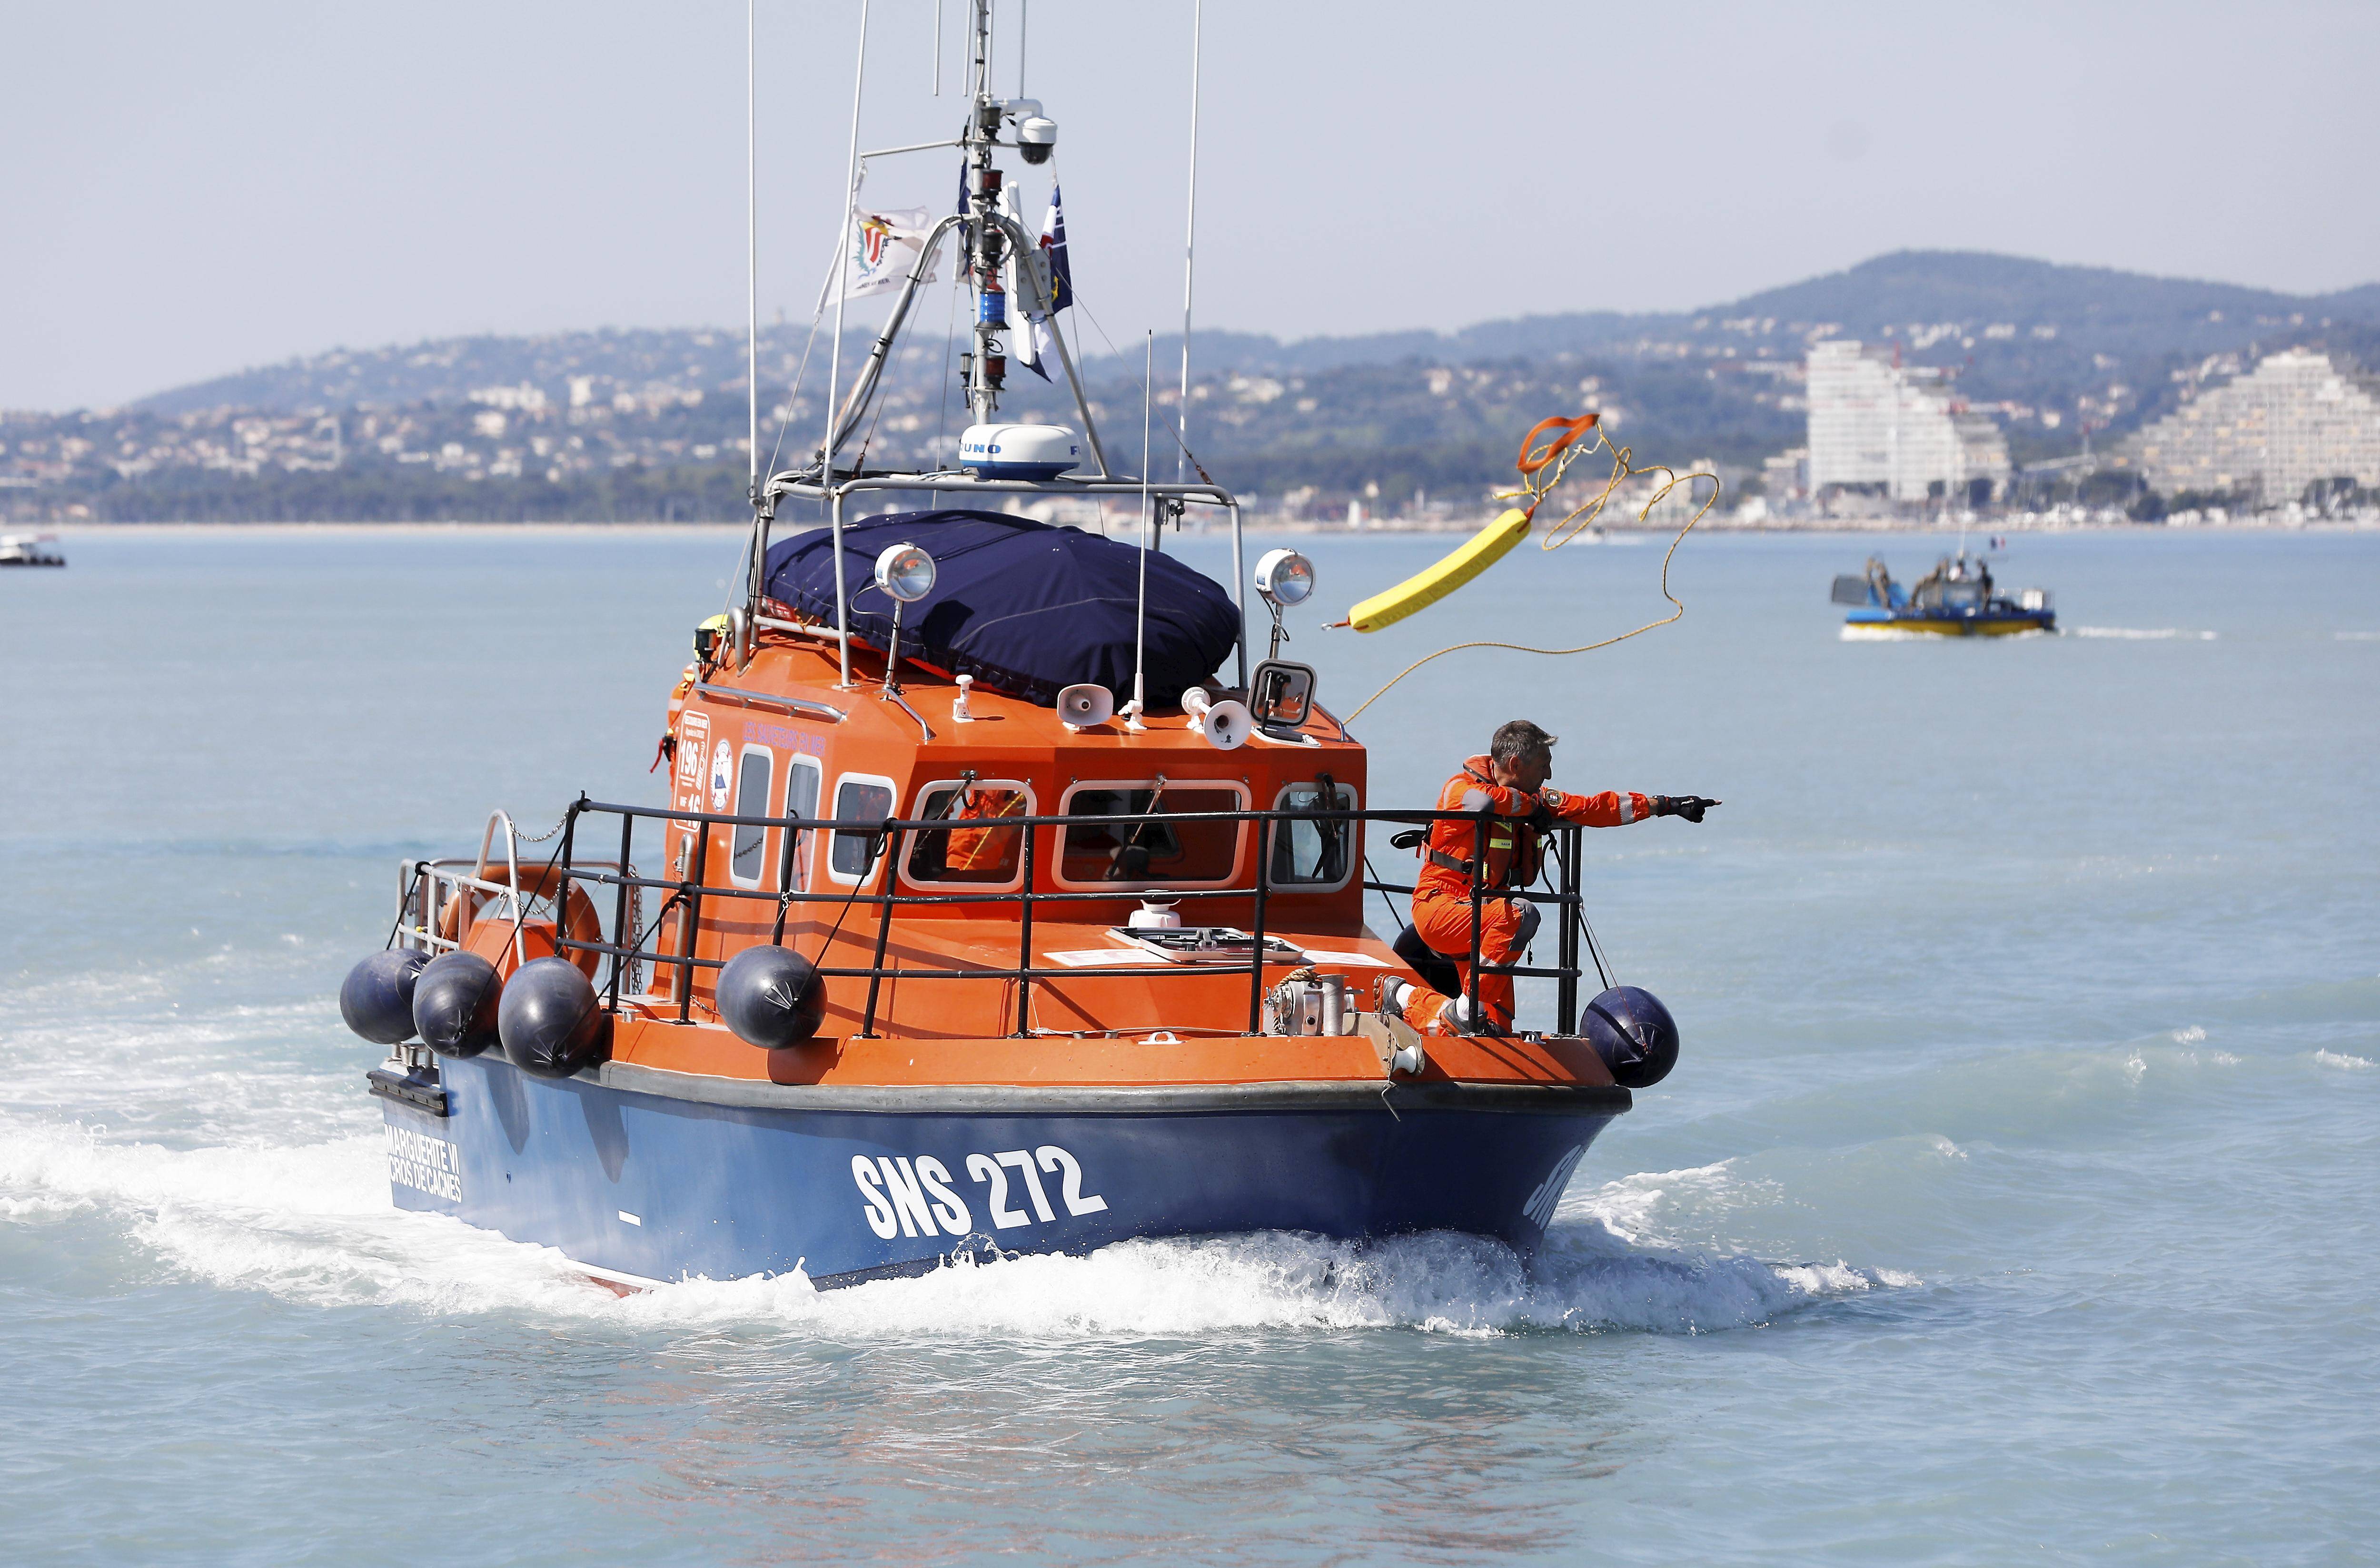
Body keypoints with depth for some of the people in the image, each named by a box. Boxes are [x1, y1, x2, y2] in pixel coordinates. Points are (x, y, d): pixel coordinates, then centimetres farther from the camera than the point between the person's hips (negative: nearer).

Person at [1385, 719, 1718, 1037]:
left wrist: (1666, 806, 9)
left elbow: (1595, 808, 13)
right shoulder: (1460, 789, -15)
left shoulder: (1536, 799, 9)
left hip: (1480, 917, 8)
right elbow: (1485, 800, -39)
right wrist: (1530, 807, -20)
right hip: (1441, 907, -8)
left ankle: (1406, 998, 21)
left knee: (1497, 1028, 0)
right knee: (1520, 914, -35)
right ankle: (1465, 1011, -26)